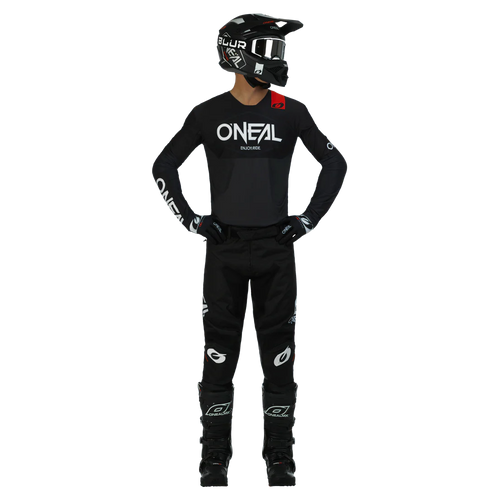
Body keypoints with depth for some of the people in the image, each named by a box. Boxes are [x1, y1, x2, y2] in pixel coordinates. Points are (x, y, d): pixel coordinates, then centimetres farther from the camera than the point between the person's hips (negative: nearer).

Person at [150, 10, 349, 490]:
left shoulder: (292, 112, 1)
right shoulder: (207, 113, -1)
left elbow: (336, 163, 10)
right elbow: (163, 167, 8)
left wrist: (308, 220, 4)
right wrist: (192, 220, 1)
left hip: (276, 247, 1)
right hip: (224, 248, -1)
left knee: (278, 351, 3)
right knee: (219, 351, 1)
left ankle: (279, 457, 10)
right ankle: (215, 458, 9)